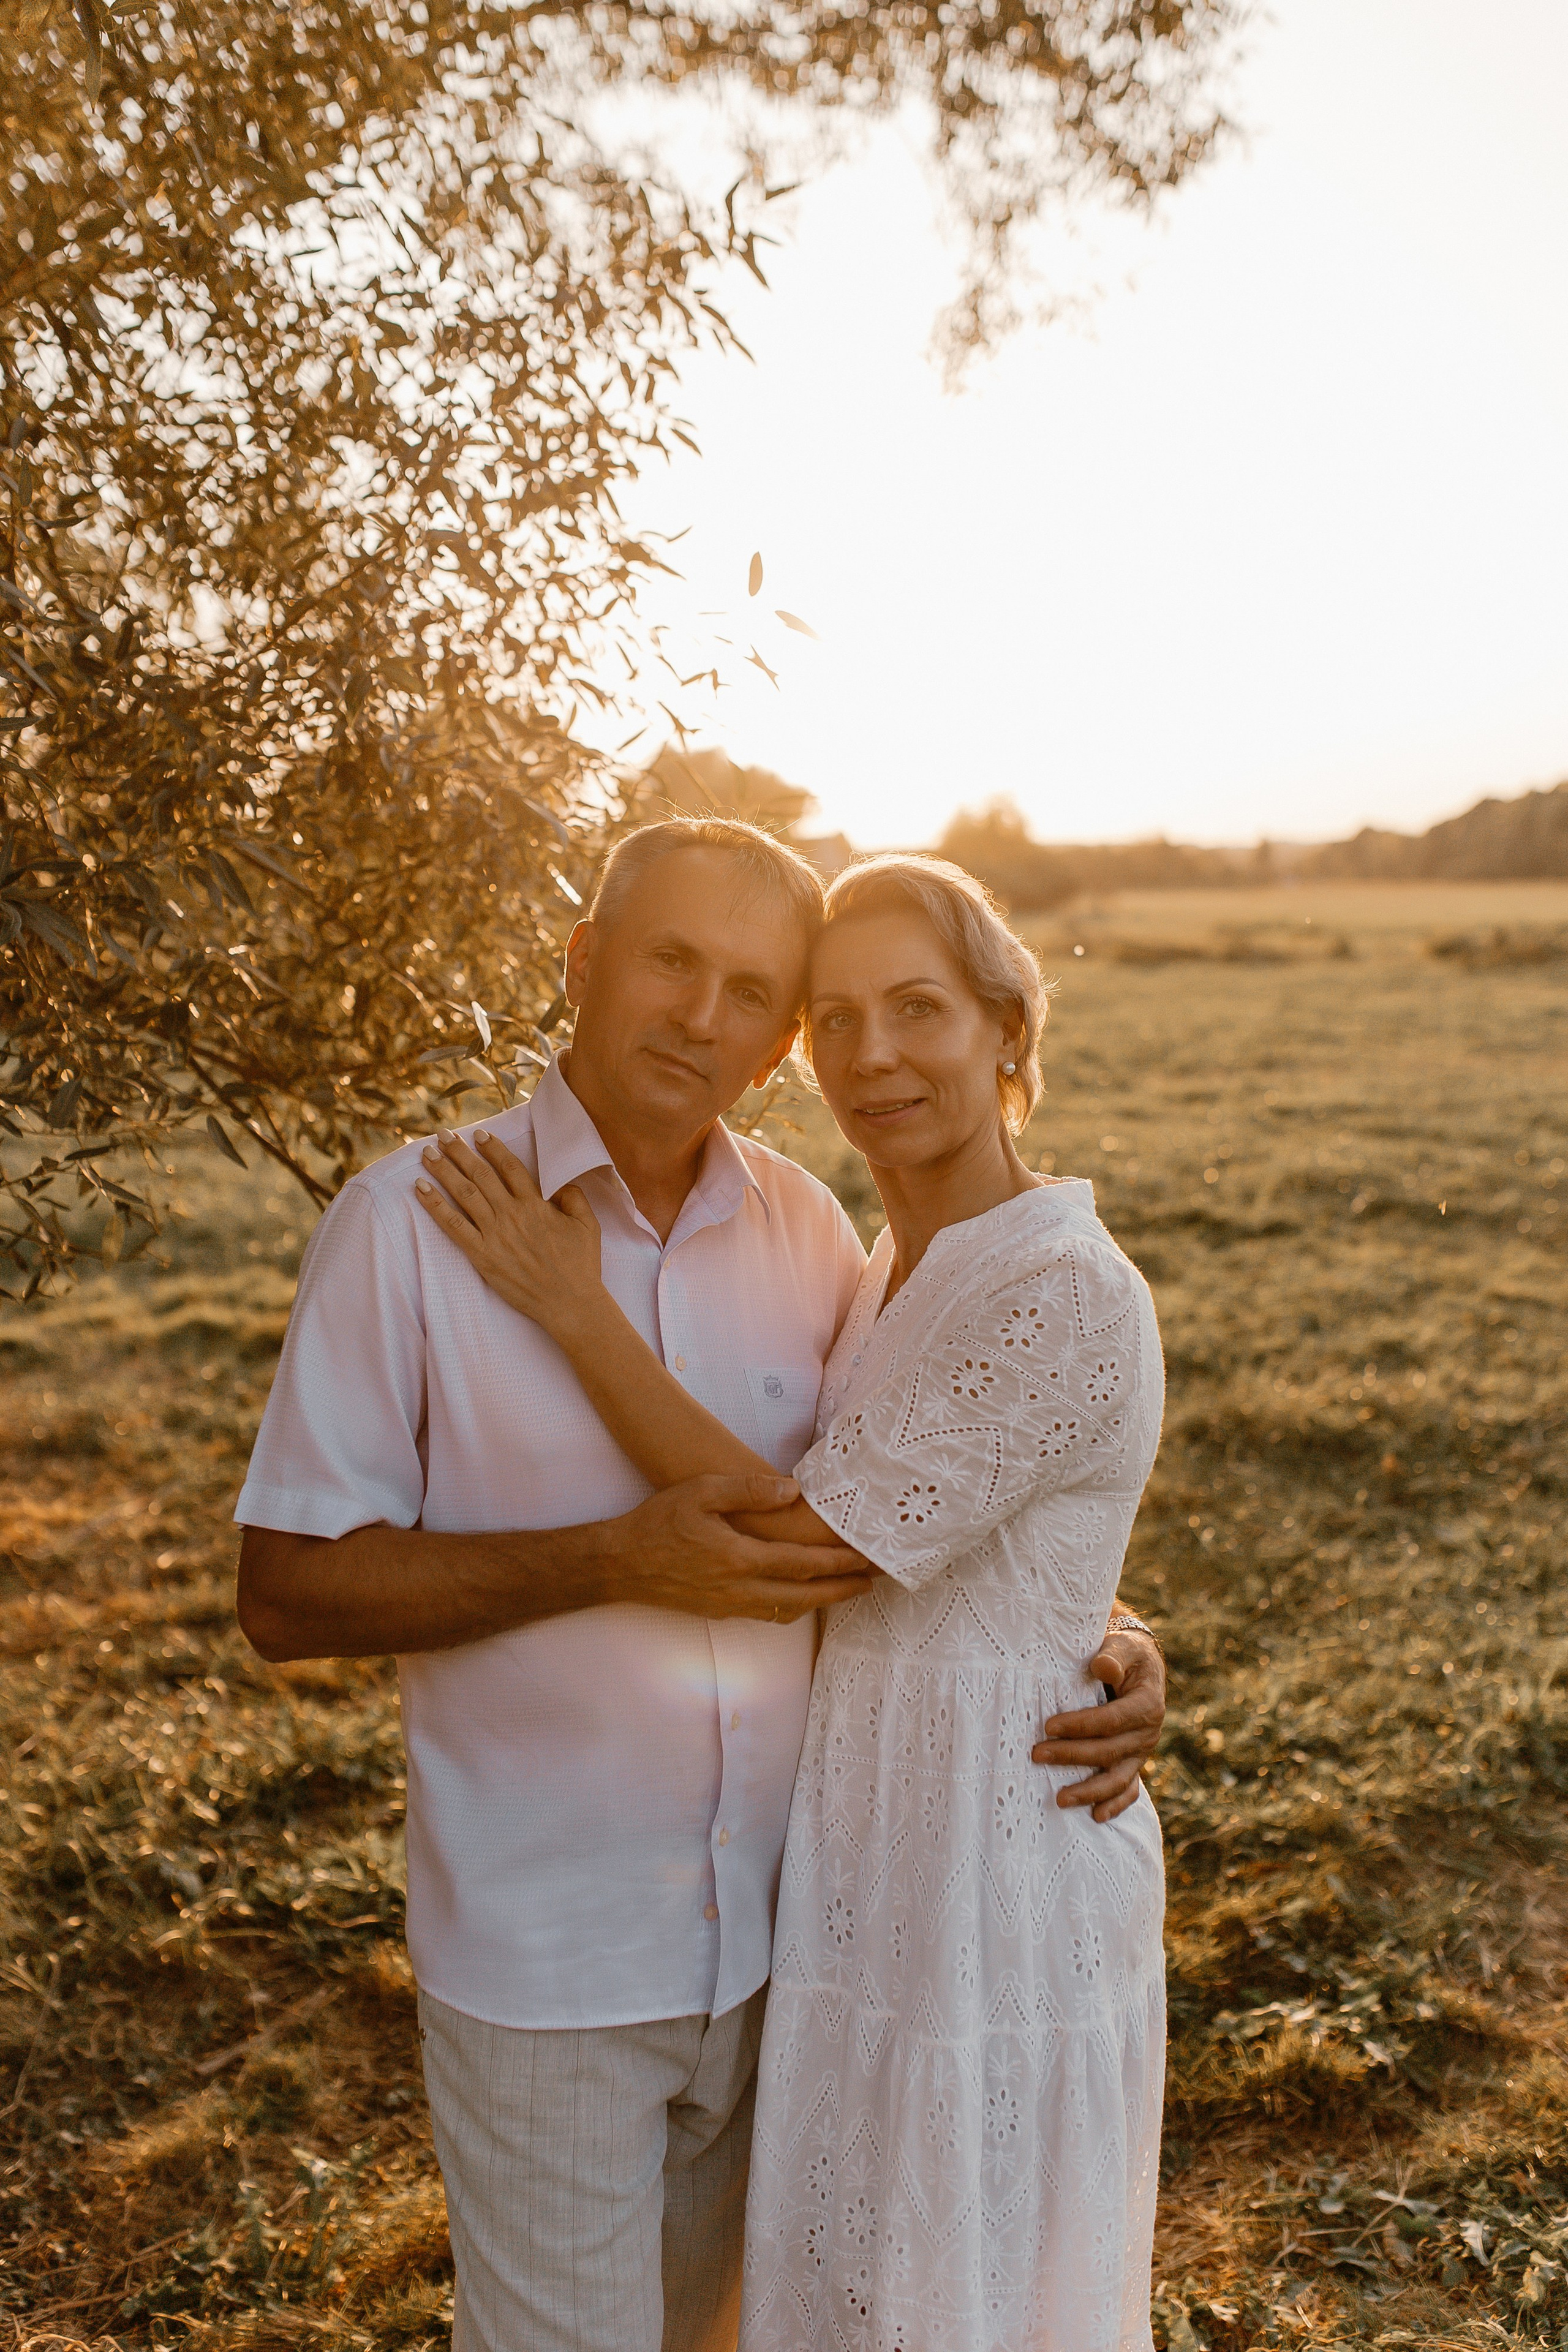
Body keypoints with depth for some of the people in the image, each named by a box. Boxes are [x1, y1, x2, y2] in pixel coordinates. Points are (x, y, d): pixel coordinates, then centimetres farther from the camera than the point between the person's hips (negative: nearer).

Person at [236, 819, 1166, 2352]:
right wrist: (618, 1561, -26)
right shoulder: (412, 1222, -15)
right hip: (546, 1953, -4)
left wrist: (1096, 1650, -12)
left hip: (781, 1928, 5)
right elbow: (287, 1593, -15)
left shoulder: (805, 1231, -2)